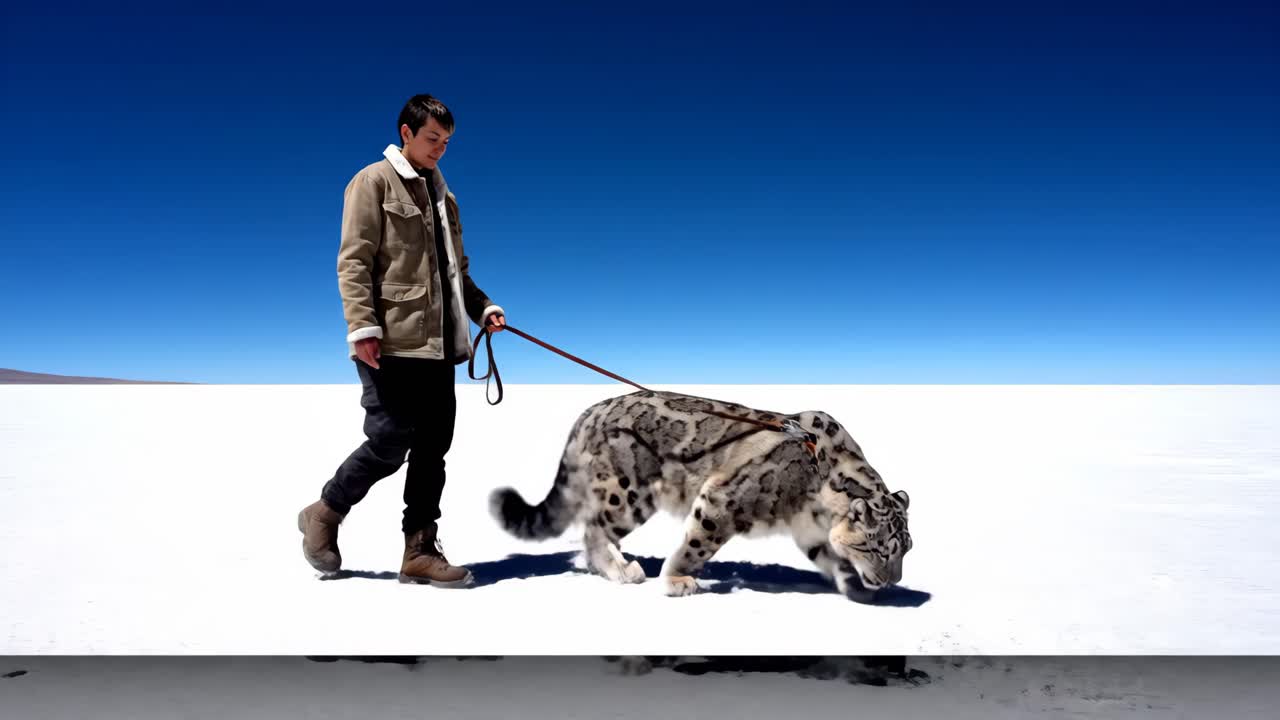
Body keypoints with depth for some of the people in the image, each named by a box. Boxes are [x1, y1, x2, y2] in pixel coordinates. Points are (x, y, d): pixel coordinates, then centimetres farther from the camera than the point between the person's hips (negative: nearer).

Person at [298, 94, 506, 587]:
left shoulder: (439, 191, 22)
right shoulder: (374, 181, -1)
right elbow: (354, 261, -9)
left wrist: (482, 307, 10)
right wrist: (362, 326, -18)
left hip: (437, 344, 7)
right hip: (392, 343, -7)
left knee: (432, 447, 4)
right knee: (389, 443, -7)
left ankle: (420, 551, 12)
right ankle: (324, 514, 19)